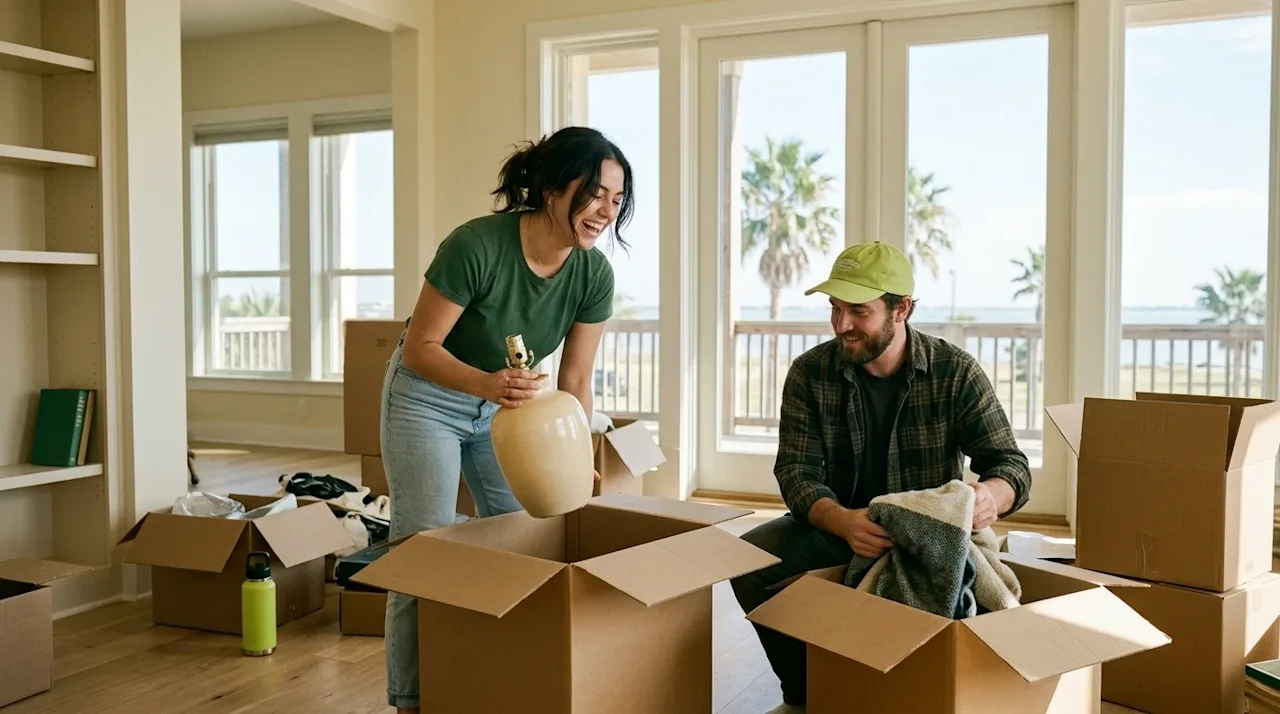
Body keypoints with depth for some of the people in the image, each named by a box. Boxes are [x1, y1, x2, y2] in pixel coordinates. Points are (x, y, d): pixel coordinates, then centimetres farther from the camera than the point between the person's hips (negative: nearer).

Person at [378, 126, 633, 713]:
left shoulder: (595, 275, -17)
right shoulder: (476, 246, -32)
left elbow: (575, 381, -8)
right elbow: (421, 346, -25)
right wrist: (484, 383, -42)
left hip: (505, 404, 5)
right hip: (429, 397, -5)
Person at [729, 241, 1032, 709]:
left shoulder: (956, 372, -7)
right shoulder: (809, 374, -5)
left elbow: (1011, 464, -8)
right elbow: (796, 471, -11)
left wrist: (992, 495, -35)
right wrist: (843, 522, -35)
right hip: (837, 526, 1)